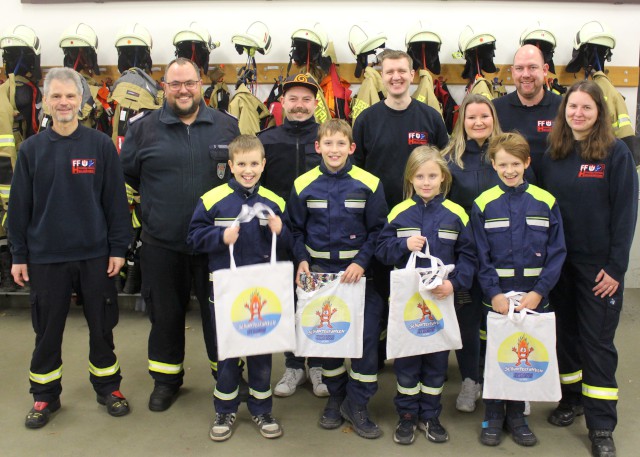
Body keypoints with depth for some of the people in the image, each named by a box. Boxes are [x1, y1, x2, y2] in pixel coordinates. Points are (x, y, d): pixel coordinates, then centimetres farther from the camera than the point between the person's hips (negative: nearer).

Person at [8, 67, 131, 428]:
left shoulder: (101, 145, -2)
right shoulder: (31, 149, 2)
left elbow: (116, 200, -2)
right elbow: (20, 205, 5)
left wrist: (118, 248, -4)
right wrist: (19, 255, 4)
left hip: (95, 254, -1)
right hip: (45, 256, 1)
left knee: (102, 325, 11)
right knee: (48, 329, 12)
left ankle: (108, 386, 29)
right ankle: (45, 395, 29)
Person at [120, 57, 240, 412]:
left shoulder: (226, 126, 4)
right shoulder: (144, 127, 0)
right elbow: (126, 172, 11)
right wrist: (156, 198, 7)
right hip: (161, 242, 0)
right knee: (165, 313, 13)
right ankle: (166, 378, 32)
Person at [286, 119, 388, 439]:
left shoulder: (368, 184, -5)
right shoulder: (303, 185, 0)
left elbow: (377, 229, -2)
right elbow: (296, 229, 8)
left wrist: (361, 262, -13)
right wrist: (302, 261, -5)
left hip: (357, 270, -1)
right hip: (319, 270, 2)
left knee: (366, 334, -3)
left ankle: (357, 403, 15)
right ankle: (335, 396, 30)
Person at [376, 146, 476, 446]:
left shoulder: (455, 214, -2)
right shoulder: (399, 213, -2)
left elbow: (468, 255, -3)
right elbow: (381, 250, -3)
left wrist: (455, 282, -17)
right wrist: (404, 245, -20)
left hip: (441, 300, 1)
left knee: (437, 360, 12)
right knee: (407, 359, 9)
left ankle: (430, 415, 29)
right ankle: (407, 415, 26)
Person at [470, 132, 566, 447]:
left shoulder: (546, 202, -1)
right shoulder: (483, 204, -3)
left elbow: (557, 253, -3)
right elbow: (481, 256, -5)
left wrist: (539, 291, -12)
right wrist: (494, 293, -14)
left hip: (534, 298, 1)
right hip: (496, 297, -1)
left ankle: (517, 416, 29)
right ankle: (493, 416, 26)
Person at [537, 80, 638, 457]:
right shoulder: (553, 154, 6)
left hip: (599, 265, -4)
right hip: (558, 262, 4)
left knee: (597, 341, 1)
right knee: (565, 333, 14)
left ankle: (602, 427, 11)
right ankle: (572, 398, 33)